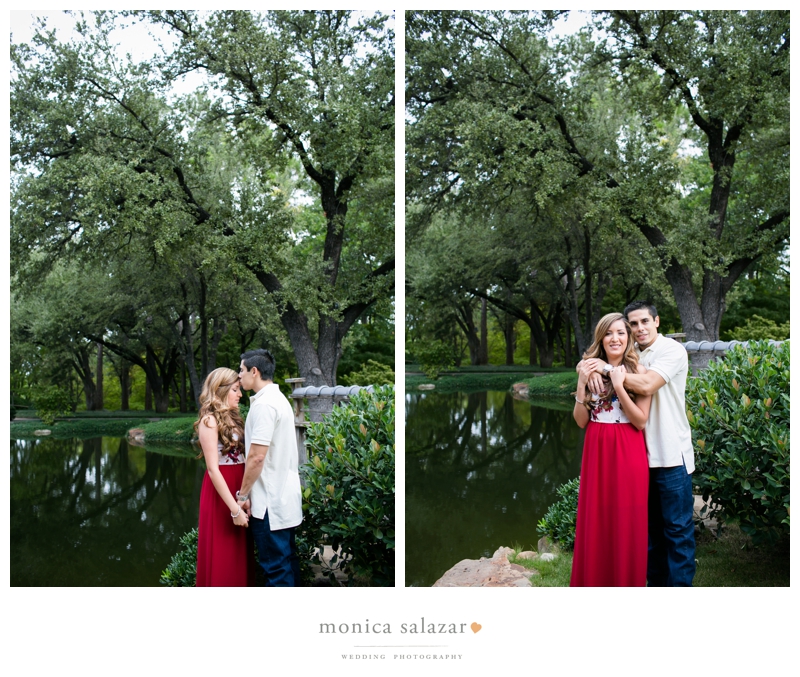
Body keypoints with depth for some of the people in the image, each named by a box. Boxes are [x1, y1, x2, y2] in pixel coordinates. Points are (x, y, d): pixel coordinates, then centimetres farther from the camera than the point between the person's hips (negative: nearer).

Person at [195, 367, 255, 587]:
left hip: (240, 489, 8)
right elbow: (213, 469, -16)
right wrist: (234, 508, -19)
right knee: (221, 559, 2)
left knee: (239, 556, 14)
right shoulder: (209, 421, -11)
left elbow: (242, 457, 9)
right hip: (221, 494, -8)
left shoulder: (232, 418, 12)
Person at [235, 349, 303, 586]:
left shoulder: (264, 404, -17)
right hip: (287, 495, 10)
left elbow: (257, 457, -21)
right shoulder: (279, 398, 14)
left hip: (270, 501, -10)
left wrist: (243, 495, -11)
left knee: (275, 567, -3)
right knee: (287, 559, 15)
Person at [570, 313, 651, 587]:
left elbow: (641, 421, -10)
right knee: (595, 523, 9)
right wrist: (581, 384, -10)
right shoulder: (590, 370, 5)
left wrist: (619, 387, -18)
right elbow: (581, 421, 2)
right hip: (596, 452, 3)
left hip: (627, 455, -3)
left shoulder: (637, 371, -4)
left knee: (626, 526, 4)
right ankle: (594, 581, 22)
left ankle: (626, 582, 19)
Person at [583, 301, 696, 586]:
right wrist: (595, 370, -12)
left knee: (677, 529, -1)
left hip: (671, 456, -7)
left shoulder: (672, 350, -9)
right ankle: (656, 583, 24)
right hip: (642, 453, 7)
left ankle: (678, 586, 4)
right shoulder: (632, 355, 11)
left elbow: (646, 385, -22)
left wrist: (608, 368, -16)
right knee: (651, 526, 14)